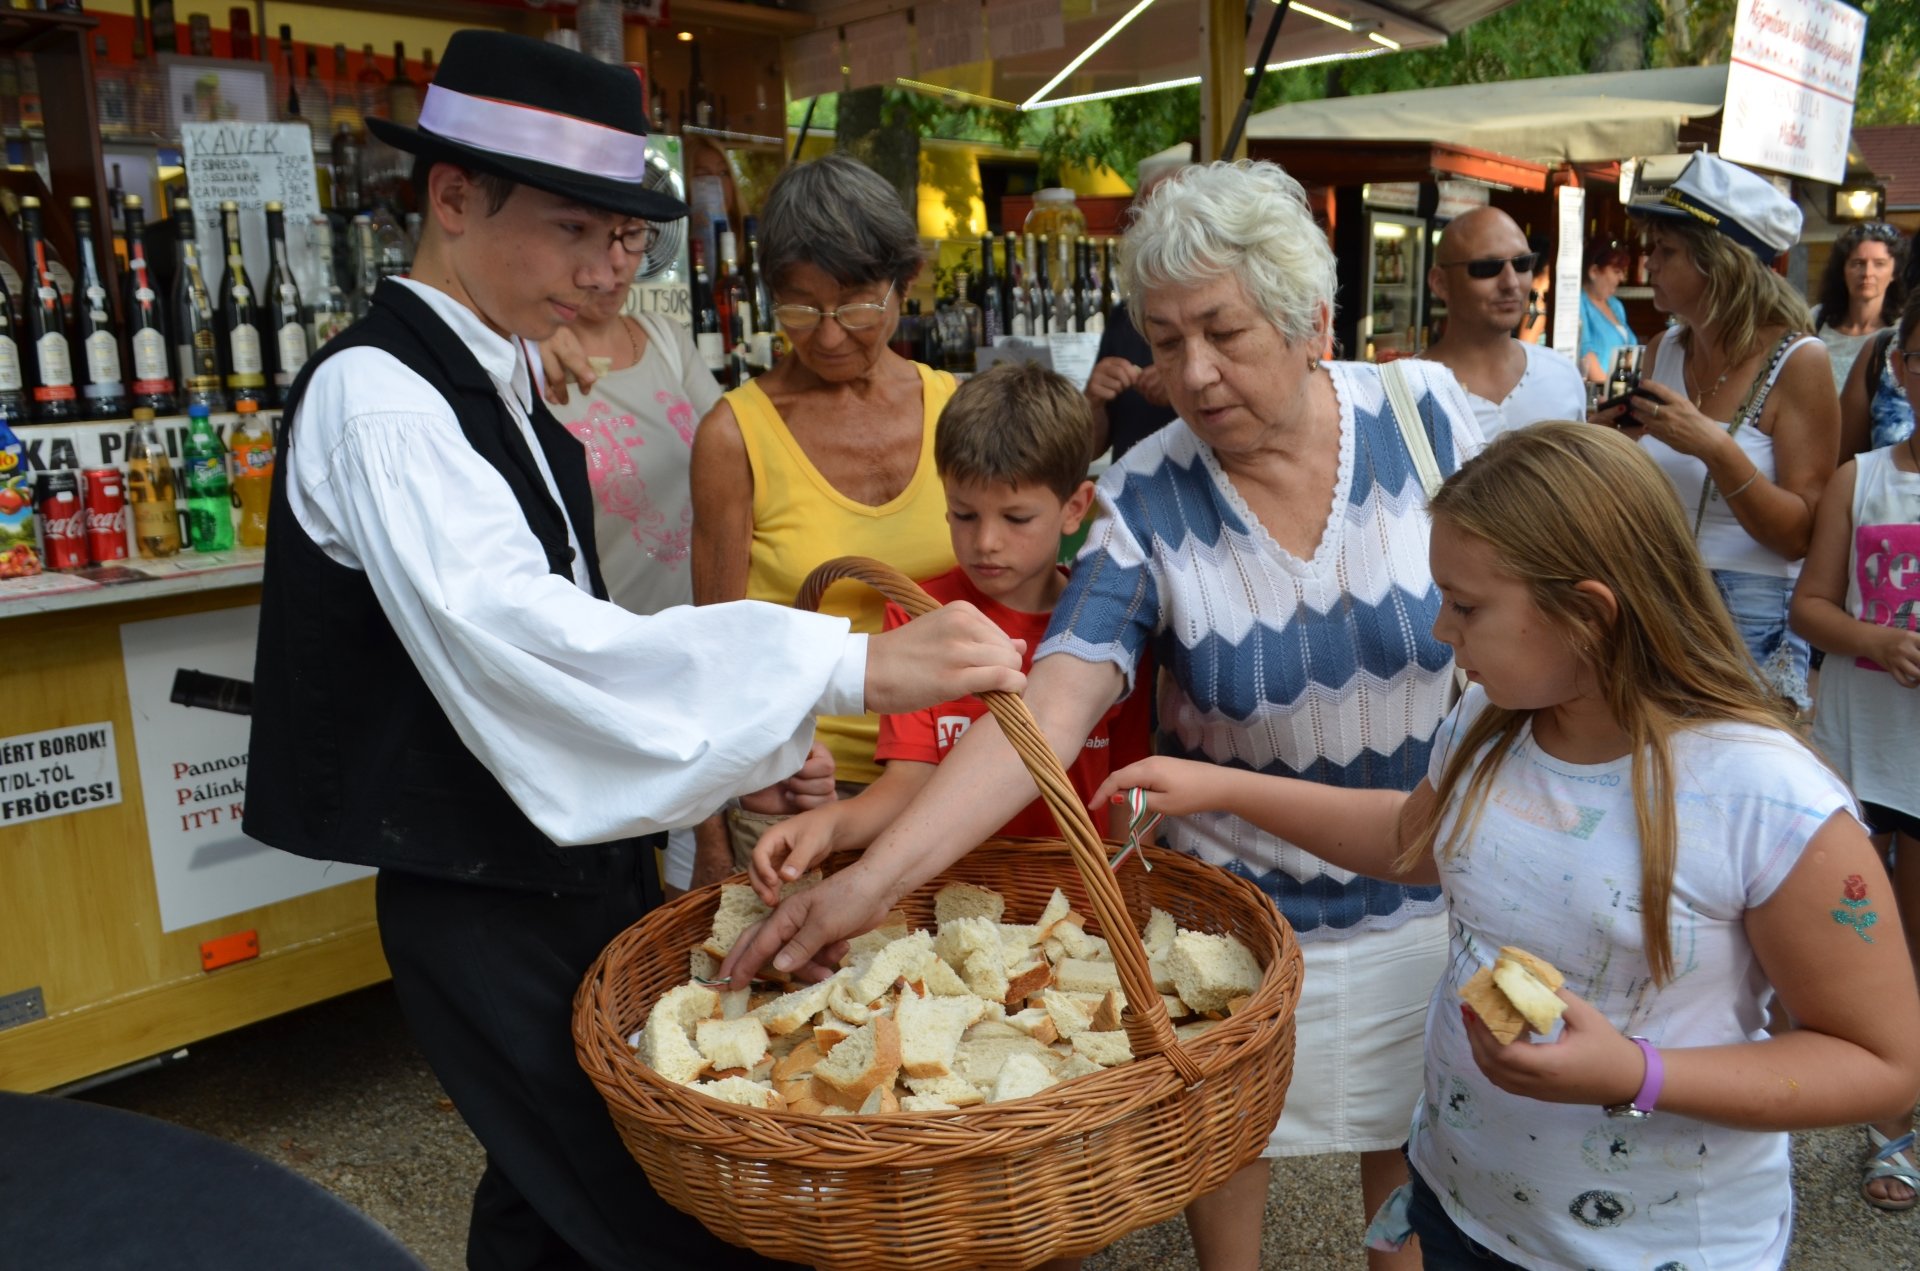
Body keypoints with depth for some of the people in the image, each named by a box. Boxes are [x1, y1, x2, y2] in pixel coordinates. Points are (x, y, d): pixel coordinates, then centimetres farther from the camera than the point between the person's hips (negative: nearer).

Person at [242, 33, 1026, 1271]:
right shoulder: (373, 395, -20)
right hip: (486, 902, -8)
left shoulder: (502, 379, 8)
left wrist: (751, 742, 5)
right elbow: (510, 633, -36)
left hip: (584, 858, 8)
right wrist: (852, 666, -42)